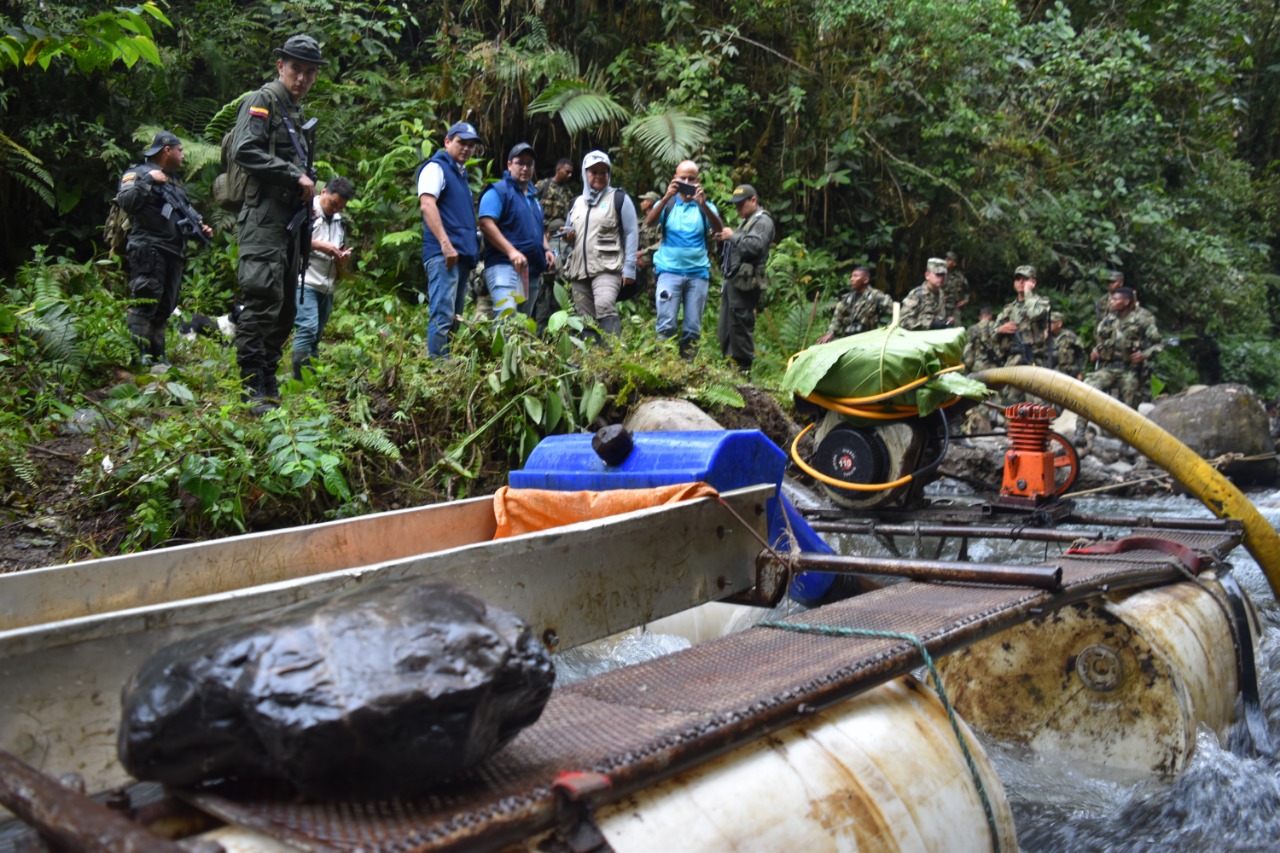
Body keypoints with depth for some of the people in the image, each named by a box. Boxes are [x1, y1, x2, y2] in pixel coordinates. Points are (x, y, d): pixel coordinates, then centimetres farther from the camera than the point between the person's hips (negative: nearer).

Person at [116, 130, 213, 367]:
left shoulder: (175, 181, 25)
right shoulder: (139, 173, -1)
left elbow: (185, 216, 32)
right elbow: (125, 201, -17)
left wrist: (200, 227, 15)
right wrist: (148, 181, -20)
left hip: (174, 254, 9)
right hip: (149, 250, -9)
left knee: (164, 308, 10)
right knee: (144, 303, -14)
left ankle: (156, 357, 15)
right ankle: (138, 356, -16)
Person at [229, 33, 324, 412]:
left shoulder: (295, 110, 23)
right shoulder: (262, 101, -3)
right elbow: (245, 151, -17)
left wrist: (307, 189, 9)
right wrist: (296, 175, -15)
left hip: (290, 217, 9)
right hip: (264, 215, -9)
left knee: (285, 306, 10)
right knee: (262, 300, -15)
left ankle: (269, 384, 16)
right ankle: (252, 389, -13)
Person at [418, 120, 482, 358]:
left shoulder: (461, 173, 24)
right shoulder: (436, 167, -2)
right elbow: (427, 205, -17)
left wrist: (472, 249, 20)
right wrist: (446, 244, -25)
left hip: (462, 255, 9)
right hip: (443, 255, -9)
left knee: (455, 318, 9)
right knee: (443, 315, -15)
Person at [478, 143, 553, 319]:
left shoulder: (533, 196, 24)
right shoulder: (498, 191, -3)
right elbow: (486, 223, -16)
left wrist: (547, 249, 13)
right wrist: (511, 251, -24)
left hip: (532, 271, 9)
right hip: (504, 266, -9)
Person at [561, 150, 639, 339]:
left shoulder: (619, 198, 5)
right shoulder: (576, 202, 20)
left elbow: (631, 233, 0)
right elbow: (569, 232, 30)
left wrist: (629, 267, -9)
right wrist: (568, 235, 3)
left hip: (607, 268, -6)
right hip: (578, 270, 6)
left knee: (604, 306, -28)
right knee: (585, 320, 4)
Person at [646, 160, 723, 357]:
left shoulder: (705, 206, 8)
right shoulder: (667, 204, 8)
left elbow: (719, 228, -10)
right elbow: (650, 221, -11)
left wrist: (703, 204, -25)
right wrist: (666, 197, -25)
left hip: (698, 273, 1)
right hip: (670, 271, -1)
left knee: (693, 329, 3)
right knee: (666, 325, -9)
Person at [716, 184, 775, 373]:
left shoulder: (763, 221, -6)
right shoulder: (745, 221, 25)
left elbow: (755, 245, -24)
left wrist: (733, 236, -14)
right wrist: (723, 240, 8)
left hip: (745, 282, -10)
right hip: (732, 280, 10)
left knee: (741, 325, -10)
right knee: (726, 326, 12)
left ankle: (744, 367, -5)